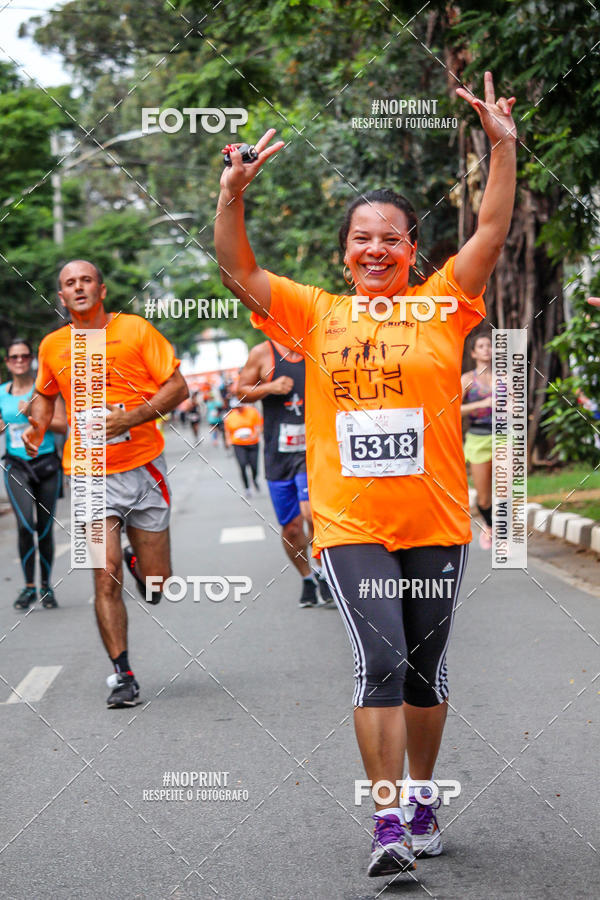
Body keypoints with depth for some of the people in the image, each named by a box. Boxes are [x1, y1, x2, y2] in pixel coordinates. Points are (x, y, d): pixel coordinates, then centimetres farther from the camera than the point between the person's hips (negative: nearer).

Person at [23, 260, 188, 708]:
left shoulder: (136, 329, -3)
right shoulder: (52, 346, 6)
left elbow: (177, 387, -4)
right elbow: (45, 394, 25)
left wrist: (128, 419, -17)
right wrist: (38, 425, 3)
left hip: (143, 467, -1)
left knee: (156, 585, 4)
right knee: (105, 576, -9)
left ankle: (137, 559, 40)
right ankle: (122, 675, 2)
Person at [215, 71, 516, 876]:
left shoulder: (442, 305, 5)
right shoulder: (316, 315, 7)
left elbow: (493, 232, 0)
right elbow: (237, 272, 4)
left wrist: (502, 147, -7)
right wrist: (233, 197, -8)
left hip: (436, 524, 1)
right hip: (351, 527, -1)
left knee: (425, 669, 12)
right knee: (381, 661, -12)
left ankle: (420, 800, 30)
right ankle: (387, 822, -6)